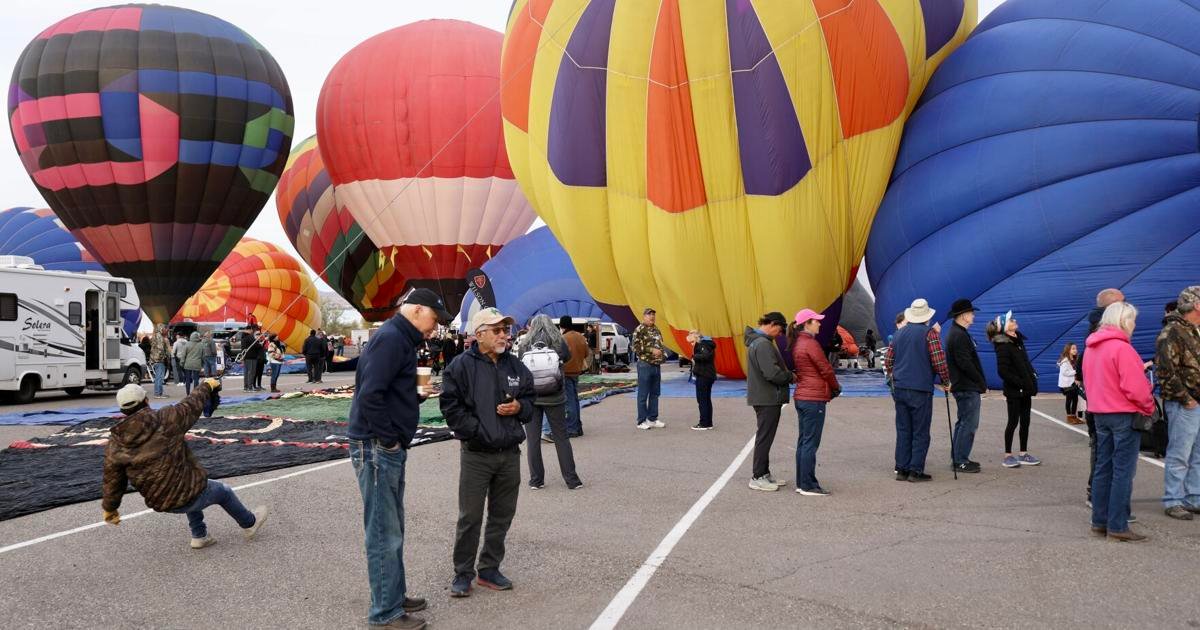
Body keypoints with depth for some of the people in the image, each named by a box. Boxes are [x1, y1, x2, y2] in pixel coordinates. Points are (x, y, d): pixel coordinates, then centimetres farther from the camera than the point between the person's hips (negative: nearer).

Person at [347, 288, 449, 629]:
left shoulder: (400, 338, 15)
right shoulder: (391, 337, -17)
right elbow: (370, 395, -24)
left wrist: (419, 394, 4)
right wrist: (389, 439, -18)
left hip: (390, 448, 10)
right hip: (377, 448, -10)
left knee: (393, 529, 18)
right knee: (384, 535, -1)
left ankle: (395, 595, 30)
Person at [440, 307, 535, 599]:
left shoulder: (516, 366, 9)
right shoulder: (462, 366, -8)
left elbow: (530, 402, 18)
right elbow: (451, 408, -11)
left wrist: (519, 407, -5)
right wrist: (479, 432, -16)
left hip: (510, 454, 5)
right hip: (476, 455, -5)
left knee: (502, 515, 12)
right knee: (470, 518, 1)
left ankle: (489, 569, 26)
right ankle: (463, 574, 15)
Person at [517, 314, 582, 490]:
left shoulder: (524, 345, 0)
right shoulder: (558, 342, -1)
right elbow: (568, 356, 15)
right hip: (554, 397, 0)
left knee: (533, 439, 7)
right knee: (561, 438, 8)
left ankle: (536, 480, 10)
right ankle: (572, 480, 9)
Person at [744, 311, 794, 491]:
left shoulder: (756, 341, 13)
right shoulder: (763, 344, -20)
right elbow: (772, 373, -26)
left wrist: (787, 374, 6)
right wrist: (791, 376, -10)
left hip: (763, 397, 10)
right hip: (767, 398, -10)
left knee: (765, 437, 16)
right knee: (764, 437, -2)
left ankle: (764, 473, 25)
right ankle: (757, 478, 5)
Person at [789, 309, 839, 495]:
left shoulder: (797, 344, 13)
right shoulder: (811, 344, -14)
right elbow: (826, 369, -11)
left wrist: (830, 389, 12)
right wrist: (836, 388, 7)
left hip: (801, 397, 9)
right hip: (814, 398, -9)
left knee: (803, 441, 13)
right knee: (811, 443, -5)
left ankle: (801, 483, 17)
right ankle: (808, 486, -2)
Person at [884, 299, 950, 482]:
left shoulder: (900, 333, 10)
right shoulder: (929, 332, -7)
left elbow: (888, 360, 13)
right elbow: (939, 361, -13)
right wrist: (946, 381, 1)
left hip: (899, 388, 5)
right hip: (921, 389, -5)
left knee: (903, 430, 9)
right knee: (920, 432, 2)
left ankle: (901, 469, 11)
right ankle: (916, 470, 1)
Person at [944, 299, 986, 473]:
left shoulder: (954, 333, 16)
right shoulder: (959, 335, -17)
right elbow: (966, 364, -22)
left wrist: (980, 384, 16)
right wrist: (982, 384, -14)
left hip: (962, 387, 11)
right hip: (968, 387, -11)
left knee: (963, 423, 17)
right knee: (969, 424, -6)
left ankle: (956, 458, 23)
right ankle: (961, 462, -3)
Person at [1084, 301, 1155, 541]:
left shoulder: (1091, 348, 10)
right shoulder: (1122, 348, -17)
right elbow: (1135, 387, -18)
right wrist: (1149, 406, -4)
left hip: (1100, 413, 8)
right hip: (1124, 414, -8)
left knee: (1103, 467, 12)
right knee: (1123, 471, -3)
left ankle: (1099, 521, 16)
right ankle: (1117, 526, -1)